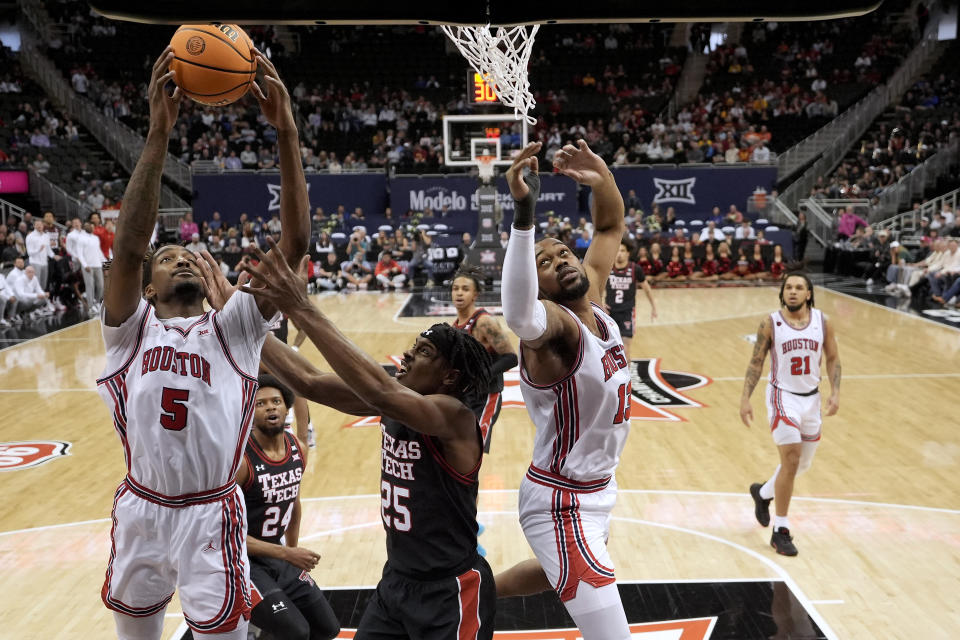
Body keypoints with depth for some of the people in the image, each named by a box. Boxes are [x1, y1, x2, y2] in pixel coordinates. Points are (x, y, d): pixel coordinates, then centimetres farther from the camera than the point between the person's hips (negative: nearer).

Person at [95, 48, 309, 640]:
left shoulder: (233, 328, -1)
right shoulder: (132, 328, -2)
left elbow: (296, 243, -13)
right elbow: (128, 246, -21)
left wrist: (287, 134, -22)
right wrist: (159, 132, -29)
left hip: (212, 516, -1)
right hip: (141, 513, 2)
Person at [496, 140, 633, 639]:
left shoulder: (593, 301, -2)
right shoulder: (553, 322, -25)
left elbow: (611, 227, 9)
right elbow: (519, 316, -51)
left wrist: (602, 177, -13)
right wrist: (524, 210, -61)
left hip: (595, 489, 9)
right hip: (563, 503, -9)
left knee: (561, 572, 35)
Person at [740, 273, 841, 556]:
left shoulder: (822, 322, -2)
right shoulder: (771, 323, -10)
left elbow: (833, 358, 7)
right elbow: (756, 362, -5)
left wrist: (835, 392, -6)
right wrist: (745, 399, -12)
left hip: (811, 398, 5)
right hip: (783, 397, -5)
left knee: (802, 464, 16)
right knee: (791, 461, -13)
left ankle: (763, 492, 45)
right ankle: (780, 531, 0)